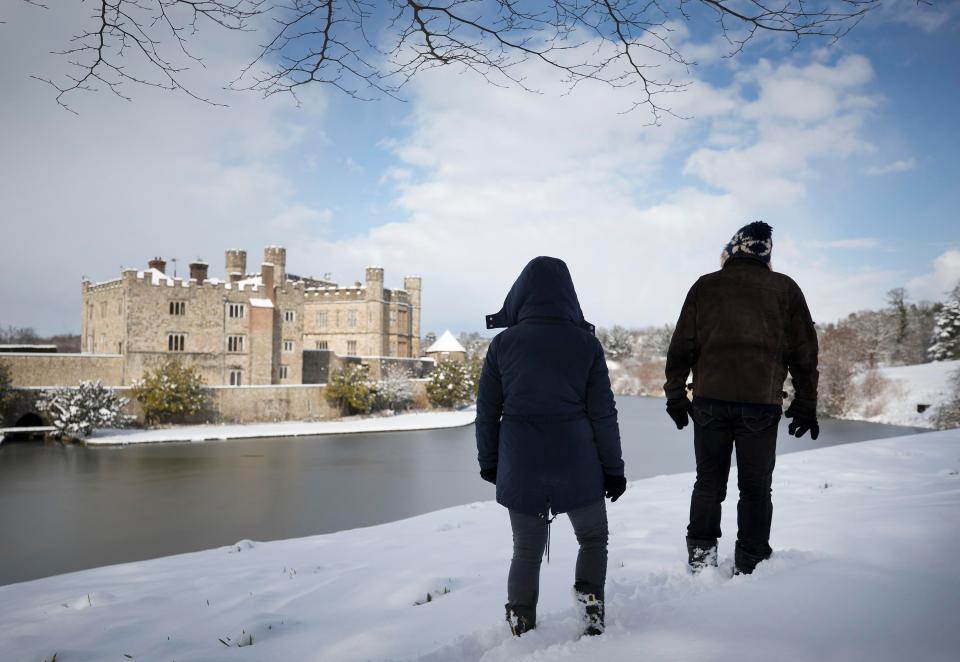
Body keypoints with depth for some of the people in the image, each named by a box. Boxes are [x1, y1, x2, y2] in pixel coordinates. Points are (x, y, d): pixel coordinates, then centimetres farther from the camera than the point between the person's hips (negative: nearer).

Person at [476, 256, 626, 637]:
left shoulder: (503, 344, -2)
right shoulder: (586, 344, -5)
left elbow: (487, 410, 2)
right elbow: (602, 413, -4)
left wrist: (489, 461, 14)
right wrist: (612, 468, 5)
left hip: (520, 466, 1)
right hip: (576, 464, -1)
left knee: (527, 551, 15)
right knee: (593, 537, 23)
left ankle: (521, 629, 17)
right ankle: (590, 601, 9)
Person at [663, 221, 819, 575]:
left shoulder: (705, 286, 7)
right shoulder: (785, 288, 6)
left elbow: (681, 347, 5)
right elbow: (804, 352, 6)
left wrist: (675, 394, 12)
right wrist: (805, 406, 11)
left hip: (710, 400, 1)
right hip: (762, 401, -1)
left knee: (709, 482, 13)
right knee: (755, 487, 8)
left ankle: (701, 556, 15)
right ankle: (750, 566, 12)